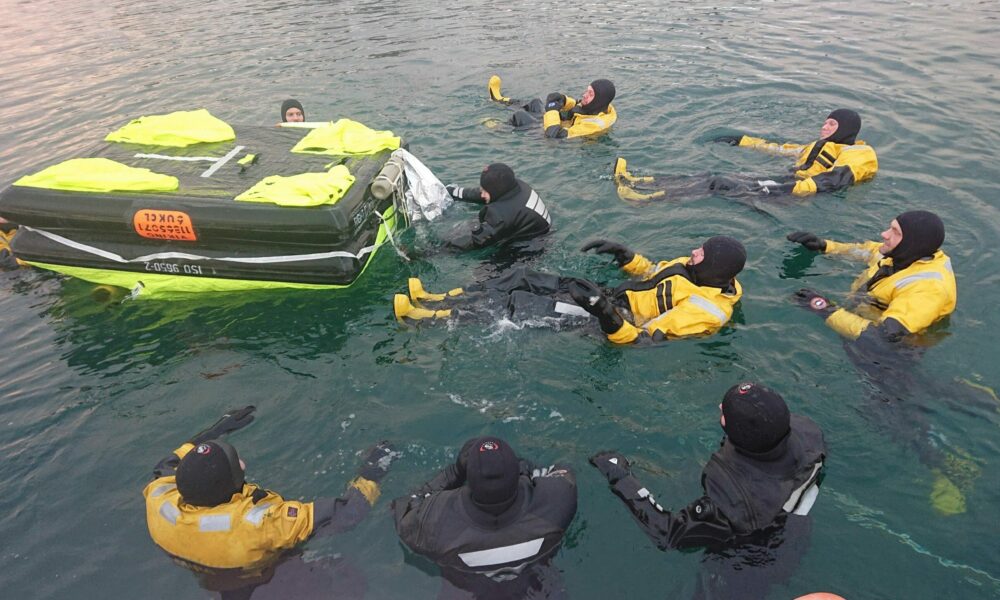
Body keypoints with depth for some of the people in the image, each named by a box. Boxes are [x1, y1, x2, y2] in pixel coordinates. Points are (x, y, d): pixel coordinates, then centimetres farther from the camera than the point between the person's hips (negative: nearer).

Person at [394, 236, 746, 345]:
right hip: (612, 295, 9)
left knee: (515, 304, -16)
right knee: (520, 278, 0)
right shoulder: (694, 270, 4)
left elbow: (643, 339, -29)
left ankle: (428, 317, -8)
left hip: (611, 320, -9)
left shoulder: (704, 310, -22)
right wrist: (623, 254, 8)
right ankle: (437, 300, 5)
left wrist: (605, 312, -41)